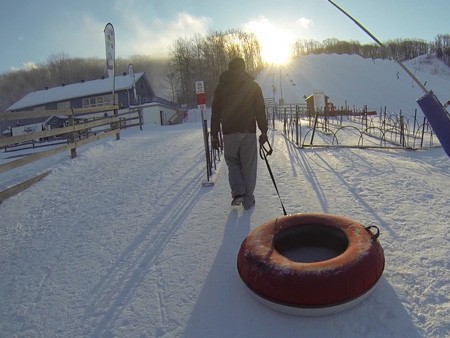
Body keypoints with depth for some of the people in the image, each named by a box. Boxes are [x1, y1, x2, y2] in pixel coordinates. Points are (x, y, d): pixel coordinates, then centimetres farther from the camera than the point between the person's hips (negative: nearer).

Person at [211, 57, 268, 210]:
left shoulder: (221, 86, 7)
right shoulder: (253, 86, 5)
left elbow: (215, 113, 5)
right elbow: (260, 111, 1)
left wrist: (214, 135, 9)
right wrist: (264, 131, 6)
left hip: (229, 133, 1)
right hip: (248, 132, -1)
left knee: (232, 163, 17)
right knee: (249, 166, 7)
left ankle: (238, 193, -1)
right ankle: (248, 200, 13)